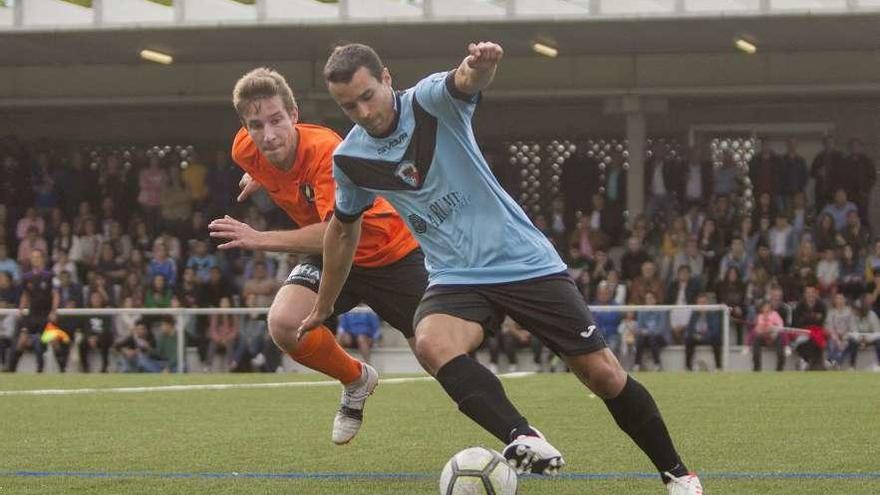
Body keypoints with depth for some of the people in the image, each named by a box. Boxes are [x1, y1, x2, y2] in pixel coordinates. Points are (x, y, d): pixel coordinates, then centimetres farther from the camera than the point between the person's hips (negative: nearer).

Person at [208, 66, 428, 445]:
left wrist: (260, 239, -43)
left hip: (390, 252, -5)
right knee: (283, 323, -24)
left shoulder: (327, 151, -35)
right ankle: (356, 381, 7)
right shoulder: (246, 150, -15)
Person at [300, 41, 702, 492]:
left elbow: (465, 81, -37)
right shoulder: (349, 160, 0)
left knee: (604, 374, -3)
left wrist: (480, 64, -62)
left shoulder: (430, 100, -13)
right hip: (455, 279, 3)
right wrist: (324, 307, 28)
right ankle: (524, 439, -47)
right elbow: (344, 230, 19)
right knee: (431, 344, -33)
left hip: (527, 263, -3)